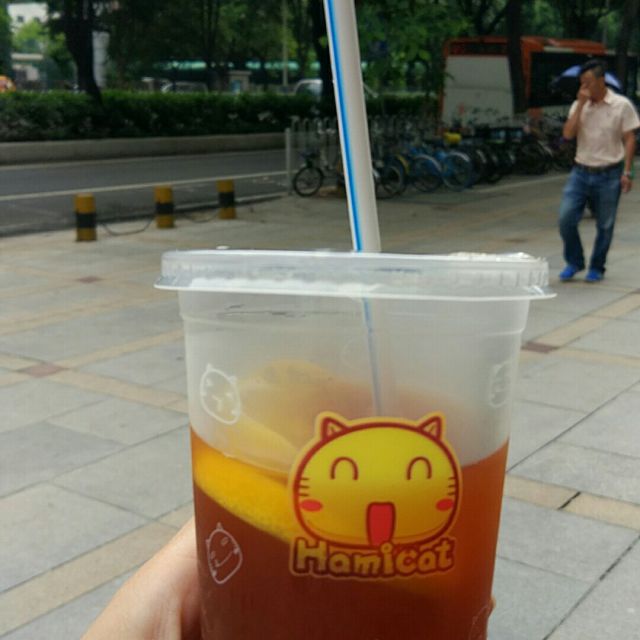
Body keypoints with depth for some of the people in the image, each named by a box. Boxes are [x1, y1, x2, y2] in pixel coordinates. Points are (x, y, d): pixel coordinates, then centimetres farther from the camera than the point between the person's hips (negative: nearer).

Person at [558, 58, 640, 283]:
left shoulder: (622, 105, -3)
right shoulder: (579, 105, 6)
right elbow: (568, 134, -7)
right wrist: (581, 104, -11)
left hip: (609, 175, -2)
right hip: (581, 172, 3)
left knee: (605, 225, 6)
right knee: (566, 217, -10)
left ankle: (596, 268, 23)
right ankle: (574, 262, 11)